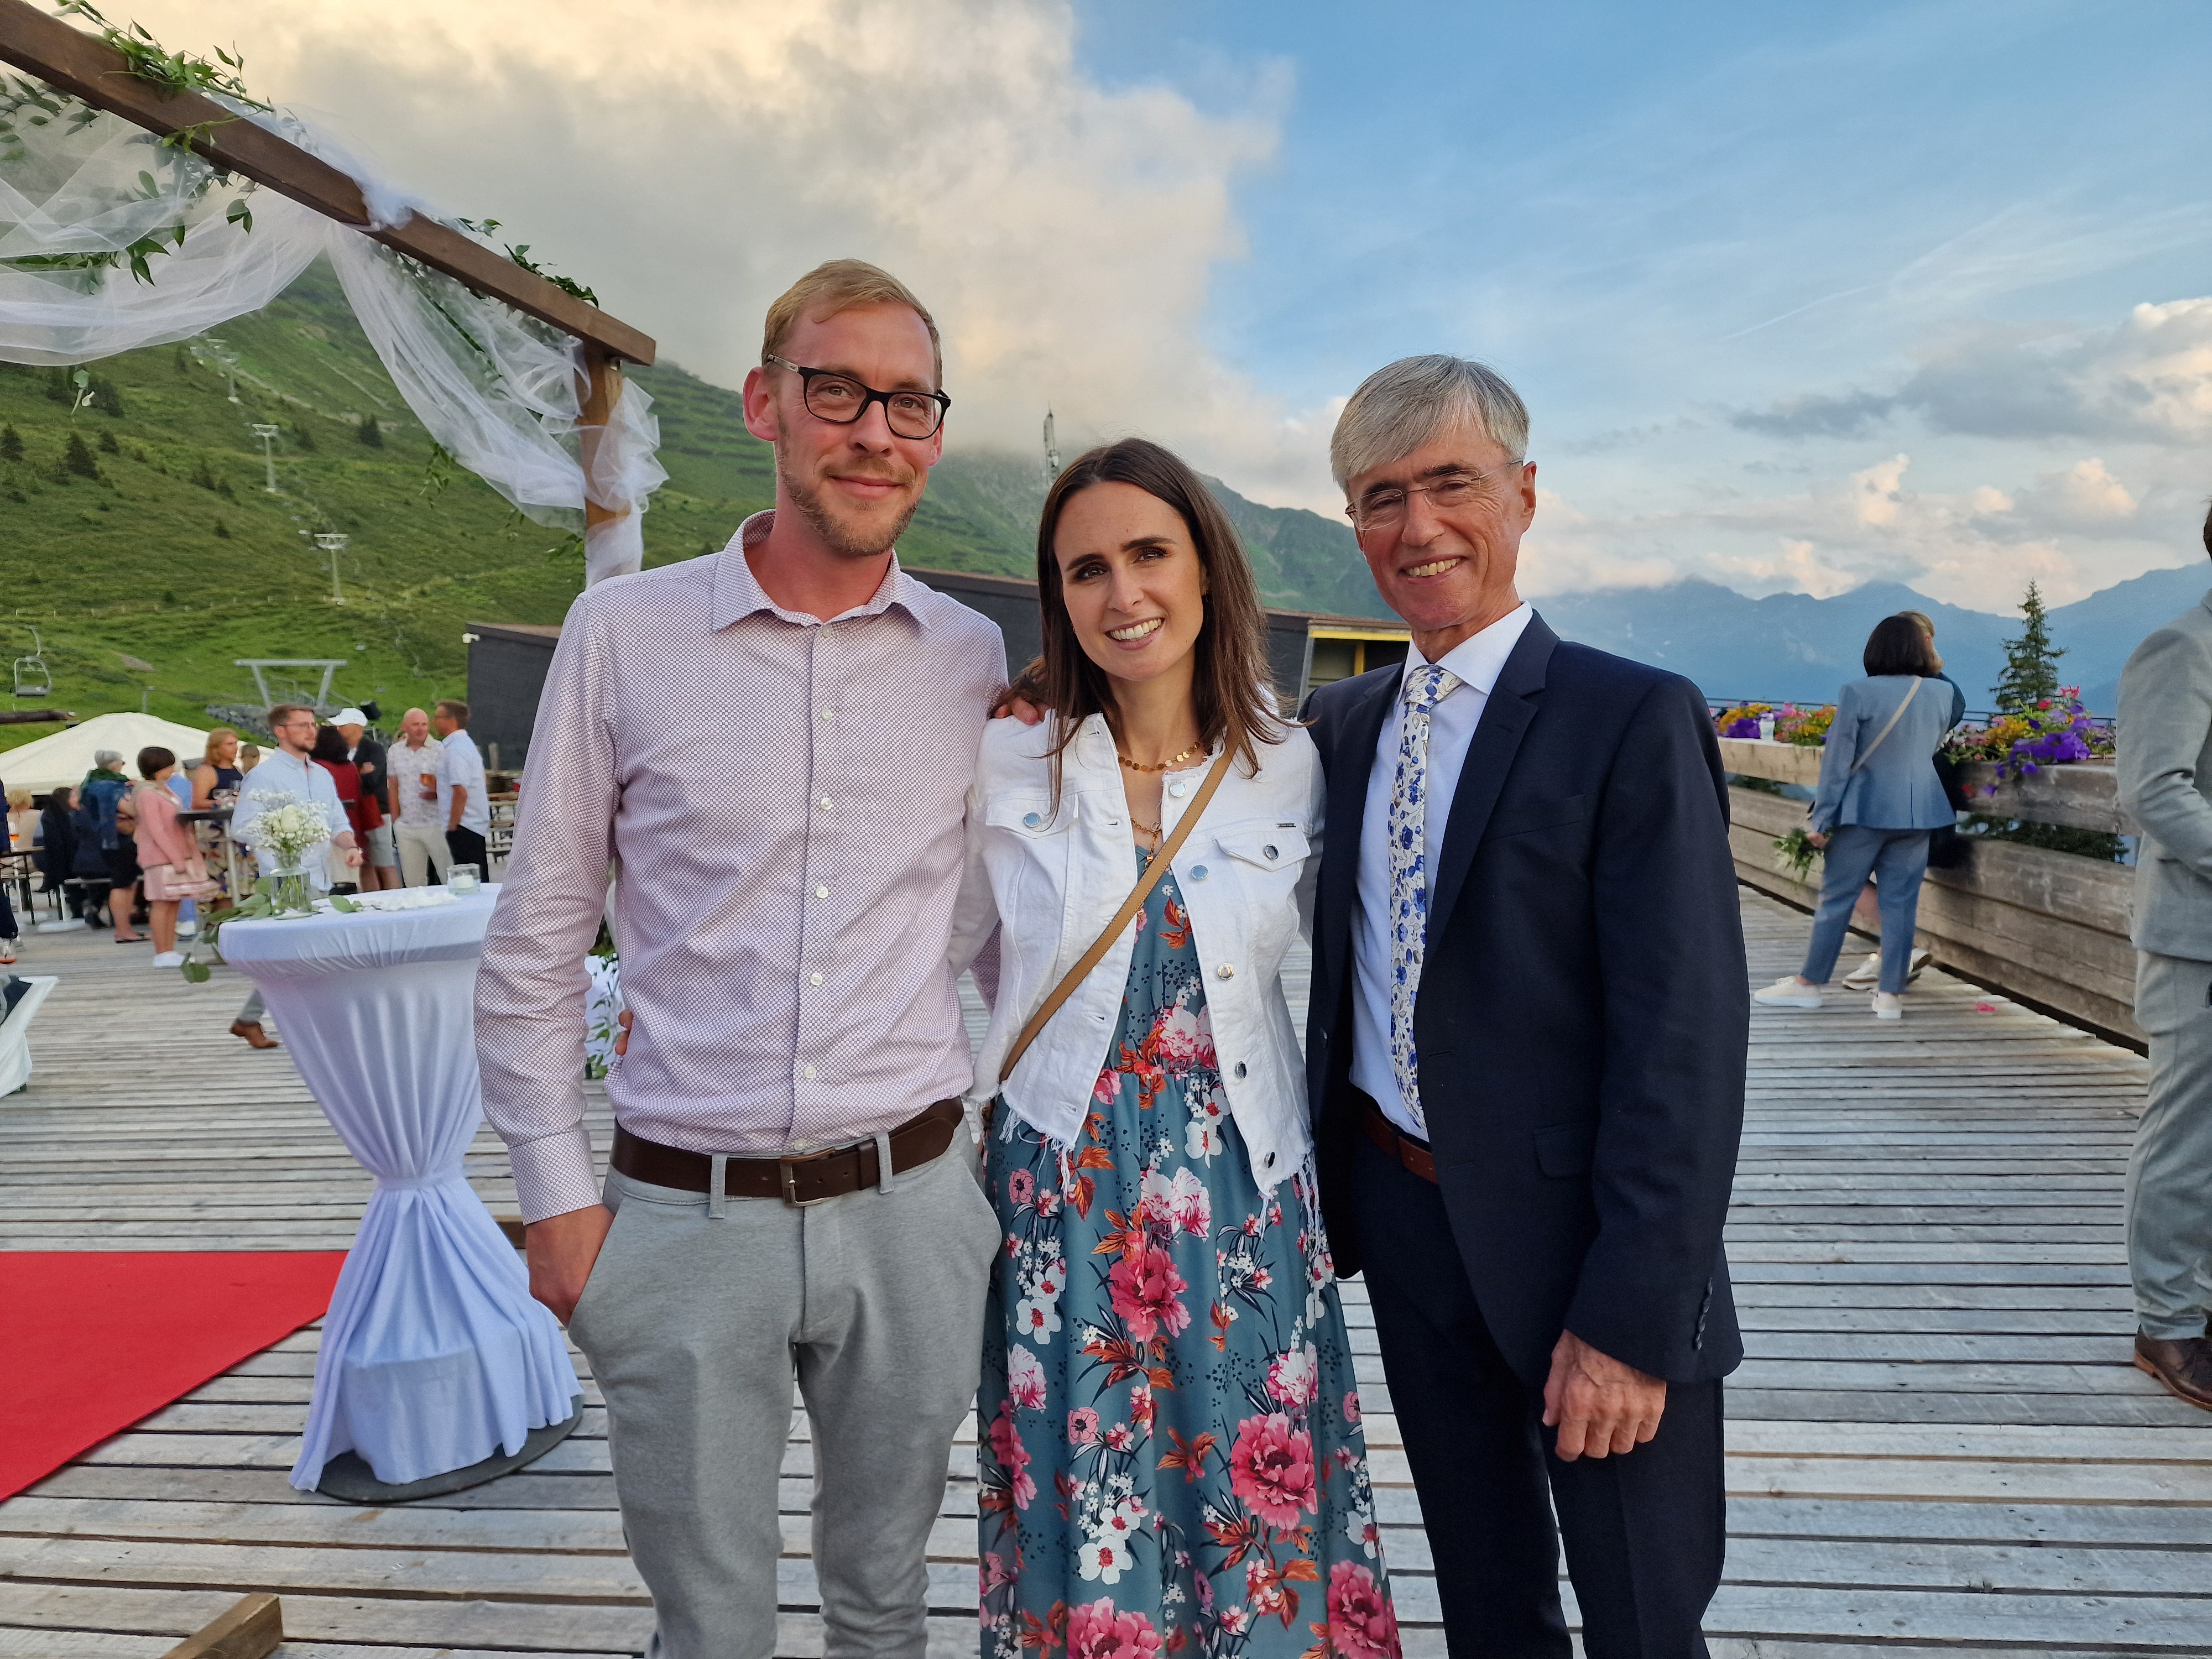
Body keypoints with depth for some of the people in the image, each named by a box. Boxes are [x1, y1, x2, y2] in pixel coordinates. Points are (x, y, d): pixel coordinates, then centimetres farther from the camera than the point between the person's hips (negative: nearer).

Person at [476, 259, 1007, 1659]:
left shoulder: (976, 660, 1)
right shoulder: (626, 632, -4)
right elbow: (535, 946, 1)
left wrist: (995, 1141, 7)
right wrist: (557, 1195, 0)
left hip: (908, 1204, 2)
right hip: (684, 1215, -1)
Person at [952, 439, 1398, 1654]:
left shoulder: (1293, 771, -3)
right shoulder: (1007, 767, -5)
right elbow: (931, 957, 7)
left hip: (1245, 1203, 1)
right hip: (1059, 1202, 0)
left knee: (1256, 1519, 12)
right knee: (1081, 1526, 13)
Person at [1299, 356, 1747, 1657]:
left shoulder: (1637, 721, -13)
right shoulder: (1341, 726, 6)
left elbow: (1685, 1040, -17)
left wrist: (1629, 1318, -19)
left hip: (1577, 1240, -5)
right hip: (1403, 1218, 5)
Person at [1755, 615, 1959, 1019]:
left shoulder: (1857, 693, -13)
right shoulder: (1942, 694, 0)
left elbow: (1838, 761, -11)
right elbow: (1933, 746, 16)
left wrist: (1821, 818, -5)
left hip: (1865, 810, -4)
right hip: (1919, 812, 4)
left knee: (1837, 896, 5)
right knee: (1901, 901, 7)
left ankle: (1809, 983, 14)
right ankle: (1891, 994, 10)